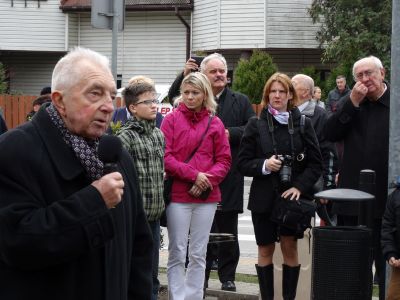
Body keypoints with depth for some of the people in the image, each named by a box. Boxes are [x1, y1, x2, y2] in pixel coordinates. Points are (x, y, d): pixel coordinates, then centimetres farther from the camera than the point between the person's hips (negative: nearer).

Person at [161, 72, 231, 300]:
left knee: (199, 255, 9)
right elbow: (165, 157, -6)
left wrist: (208, 180, -10)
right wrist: (193, 174, -14)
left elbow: (224, 160, 7)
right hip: (178, 195, -2)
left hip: (207, 196, 2)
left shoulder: (215, 124, 7)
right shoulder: (172, 120, 1)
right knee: (177, 254, -1)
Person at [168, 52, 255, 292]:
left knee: (228, 230, 8)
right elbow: (173, 98, 0)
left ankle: (228, 276, 16)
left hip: (229, 176, 0)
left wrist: (229, 133, -15)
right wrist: (185, 75, -7)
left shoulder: (240, 101, 5)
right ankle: (201, 275, 16)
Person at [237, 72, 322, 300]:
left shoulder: (303, 124, 2)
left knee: (290, 249, 1)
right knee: (265, 251, 7)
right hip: (264, 198, 0)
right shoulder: (256, 125, 2)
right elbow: (243, 162, 2)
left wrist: (300, 187, -12)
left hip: (292, 196, 0)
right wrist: (264, 165, -17)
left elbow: (316, 164, 2)